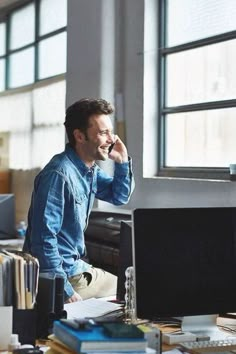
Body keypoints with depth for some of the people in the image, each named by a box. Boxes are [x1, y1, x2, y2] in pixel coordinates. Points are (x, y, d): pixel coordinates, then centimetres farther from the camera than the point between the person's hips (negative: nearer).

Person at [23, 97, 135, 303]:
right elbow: (44, 238, -27)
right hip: (65, 275, -9)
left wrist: (123, 162, 2)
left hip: (78, 266, 9)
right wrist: (64, 290, -25)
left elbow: (120, 197, 20)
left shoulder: (91, 169, 5)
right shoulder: (59, 174, -24)